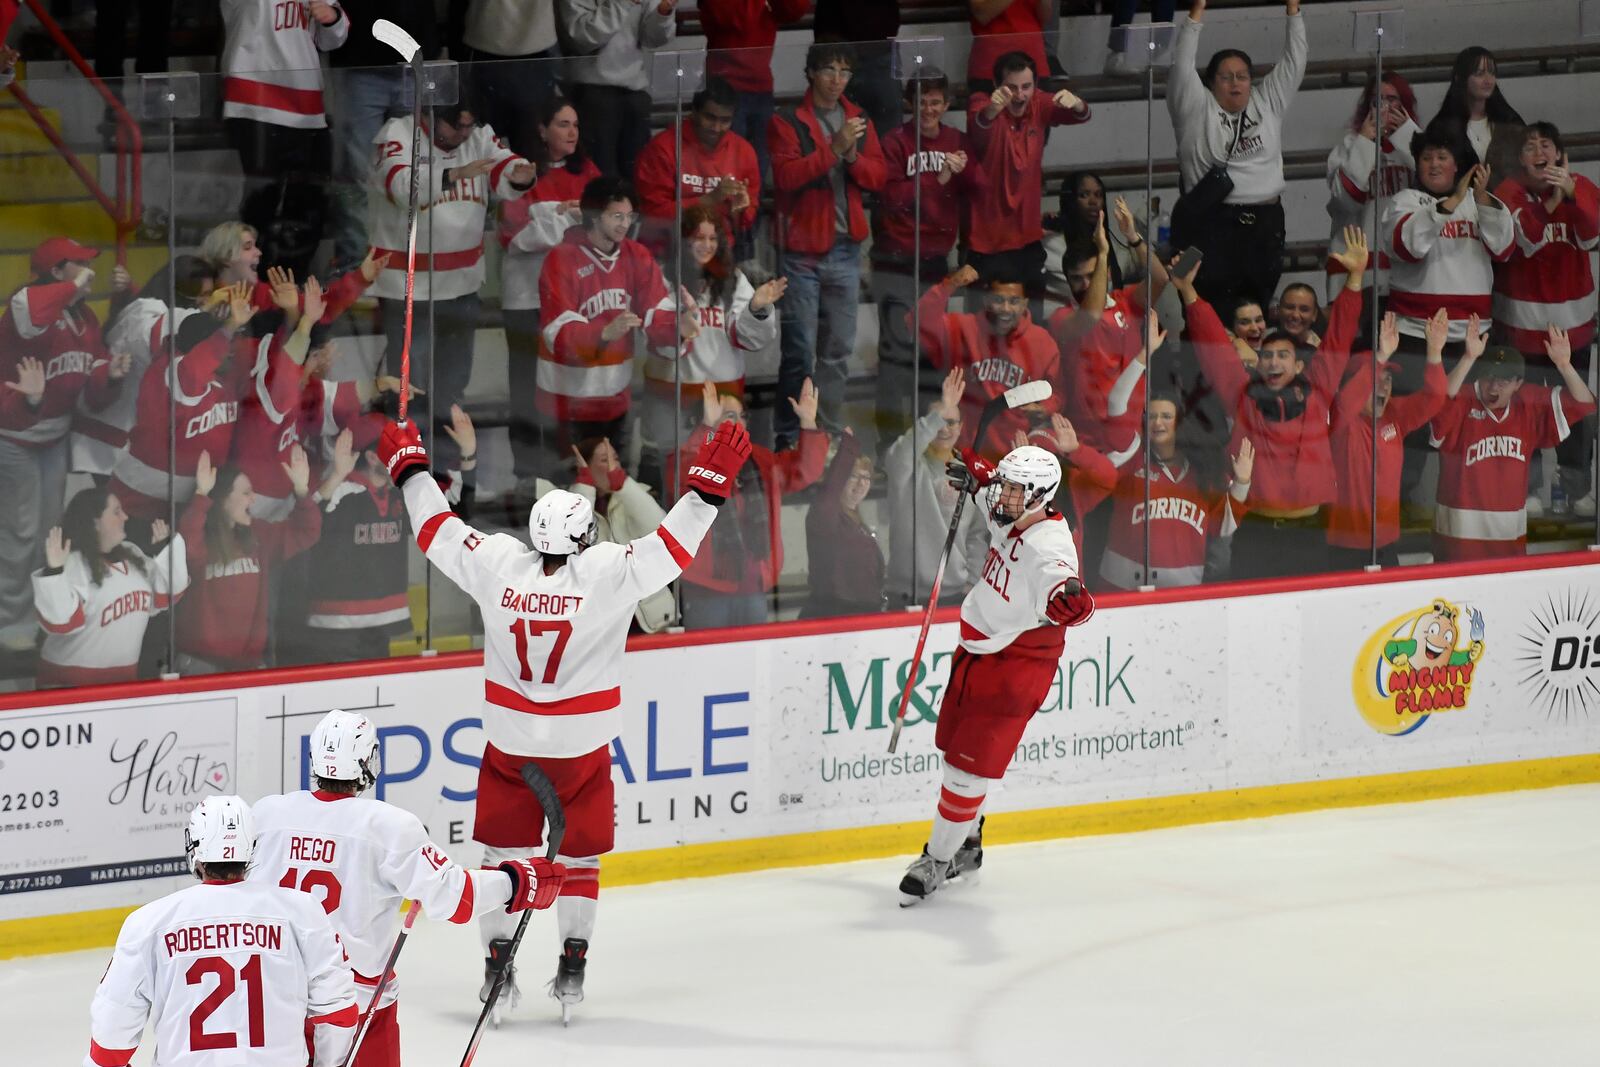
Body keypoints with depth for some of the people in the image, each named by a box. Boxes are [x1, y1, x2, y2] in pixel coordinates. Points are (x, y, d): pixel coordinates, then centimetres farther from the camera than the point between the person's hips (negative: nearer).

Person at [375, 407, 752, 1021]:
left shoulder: (497, 564, -11)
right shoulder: (608, 574, -18)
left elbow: (439, 531, 1)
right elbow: (675, 545, -18)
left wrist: (409, 467, 14)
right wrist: (710, 482, -13)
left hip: (509, 745, 1)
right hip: (581, 749, -1)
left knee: (503, 853, 14)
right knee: (579, 856, 15)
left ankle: (497, 958, 10)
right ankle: (572, 963, 11)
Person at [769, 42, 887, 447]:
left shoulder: (858, 120, 12)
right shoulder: (787, 121, -4)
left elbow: (878, 177, 8)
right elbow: (785, 175, -16)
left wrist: (853, 156, -11)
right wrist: (833, 149, -22)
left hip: (845, 249, 5)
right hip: (802, 250, -5)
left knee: (838, 351, 10)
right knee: (799, 350, -6)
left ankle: (830, 433, 18)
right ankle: (788, 439, 1)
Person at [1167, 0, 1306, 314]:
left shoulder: (1267, 104, 15)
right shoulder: (1197, 110, 3)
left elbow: (1294, 63, 13)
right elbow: (1182, 66, -7)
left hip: (1264, 222, 4)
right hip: (1209, 225, -4)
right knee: (1211, 309, -8)